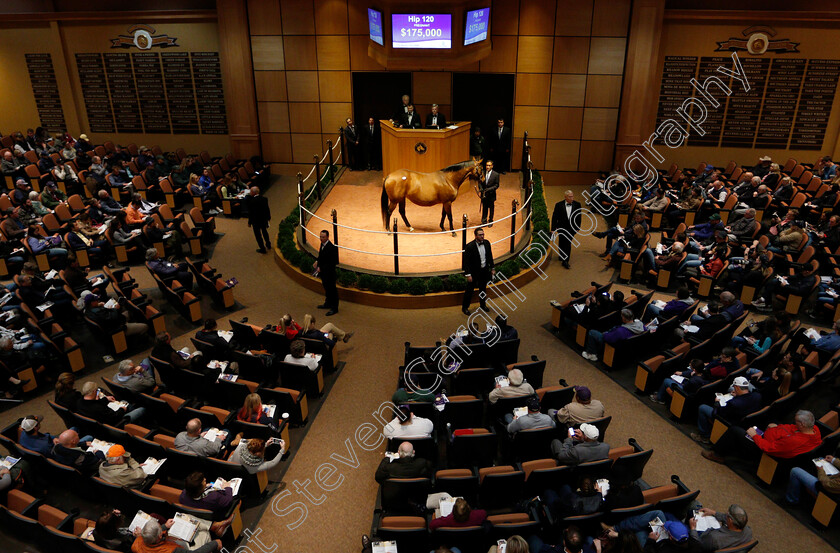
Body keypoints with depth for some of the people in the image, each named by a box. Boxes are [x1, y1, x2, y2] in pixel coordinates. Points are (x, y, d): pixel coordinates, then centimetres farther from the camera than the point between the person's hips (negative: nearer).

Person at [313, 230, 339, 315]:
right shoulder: (322, 244, 2)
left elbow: (332, 263, -24)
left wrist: (321, 268, -21)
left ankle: (334, 308, 13)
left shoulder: (331, 248, -26)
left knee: (331, 289, 2)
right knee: (326, 288, 23)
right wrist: (317, 261, 4)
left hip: (329, 273, -9)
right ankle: (328, 303, 40)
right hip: (323, 271, 9)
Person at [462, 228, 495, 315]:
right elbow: (466, 262, -18)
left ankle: (483, 304, 40)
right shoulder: (470, 246, -21)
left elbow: (490, 256, 9)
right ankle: (465, 307, 21)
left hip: (484, 271, 5)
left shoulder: (487, 243, -3)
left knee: (483, 289, 21)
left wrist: (492, 268, 10)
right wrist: (468, 275, -20)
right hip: (474, 272, -5)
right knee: (469, 290, 6)